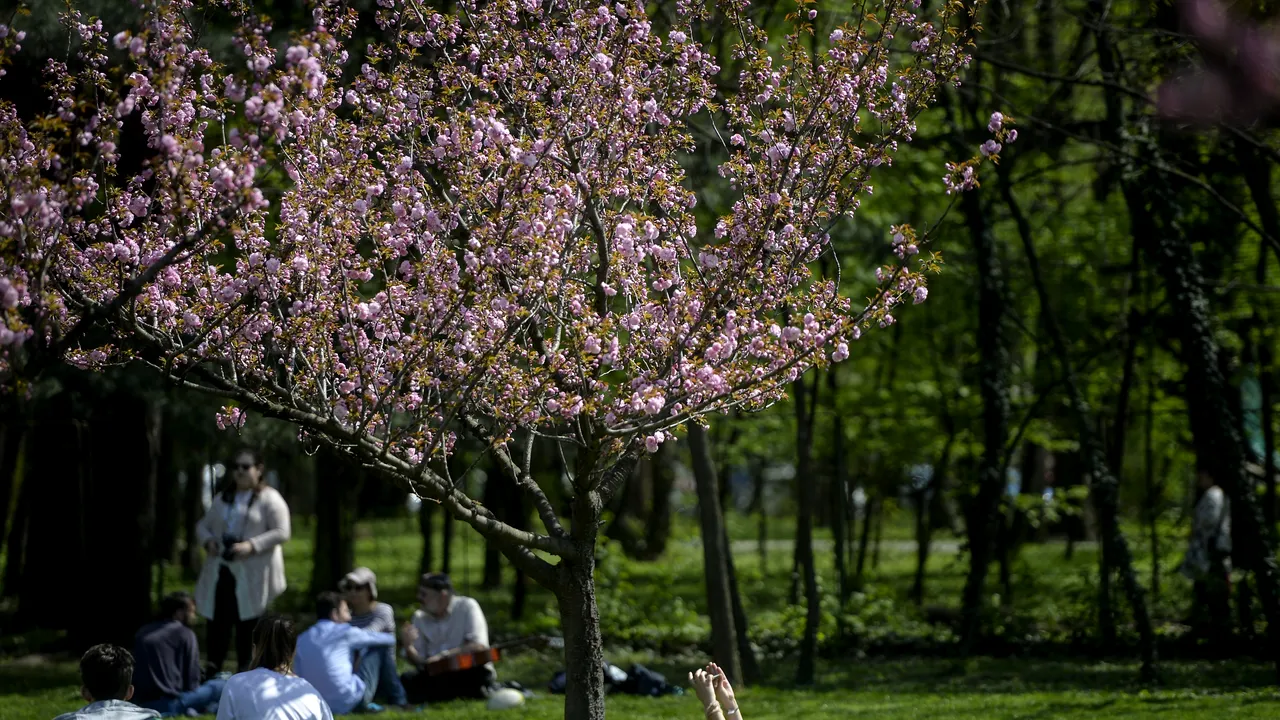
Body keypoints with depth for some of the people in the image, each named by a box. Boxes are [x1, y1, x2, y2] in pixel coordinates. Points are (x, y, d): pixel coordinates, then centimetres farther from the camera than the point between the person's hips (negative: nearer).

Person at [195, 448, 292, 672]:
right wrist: (208, 540, -1)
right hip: (221, 571, 6)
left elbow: (281, 533, -10)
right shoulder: (223, 499, 19)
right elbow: (202, 525, 23)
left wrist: (252, 546, -22)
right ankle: (212, 671, 6)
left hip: (252, 577, -6)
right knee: (218, 625, 3)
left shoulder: (269, 499, -2)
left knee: (247, 629, -3)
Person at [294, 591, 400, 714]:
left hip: (319, 706, 5)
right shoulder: (345, 632, -3)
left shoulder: (302, 639, 9)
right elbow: (377, 639, 12)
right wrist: (392, 638, 36)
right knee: (379, 649, 14)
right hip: (350, 702, -5)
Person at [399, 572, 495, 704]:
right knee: (407, 680, -23)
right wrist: (408, 647, -18)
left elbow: (478, 646, -20)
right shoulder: (420, 617, 5)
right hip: (438, 673, 5)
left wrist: (443, 655, -24)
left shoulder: (467, 607, -8)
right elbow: (419, 662, 2)